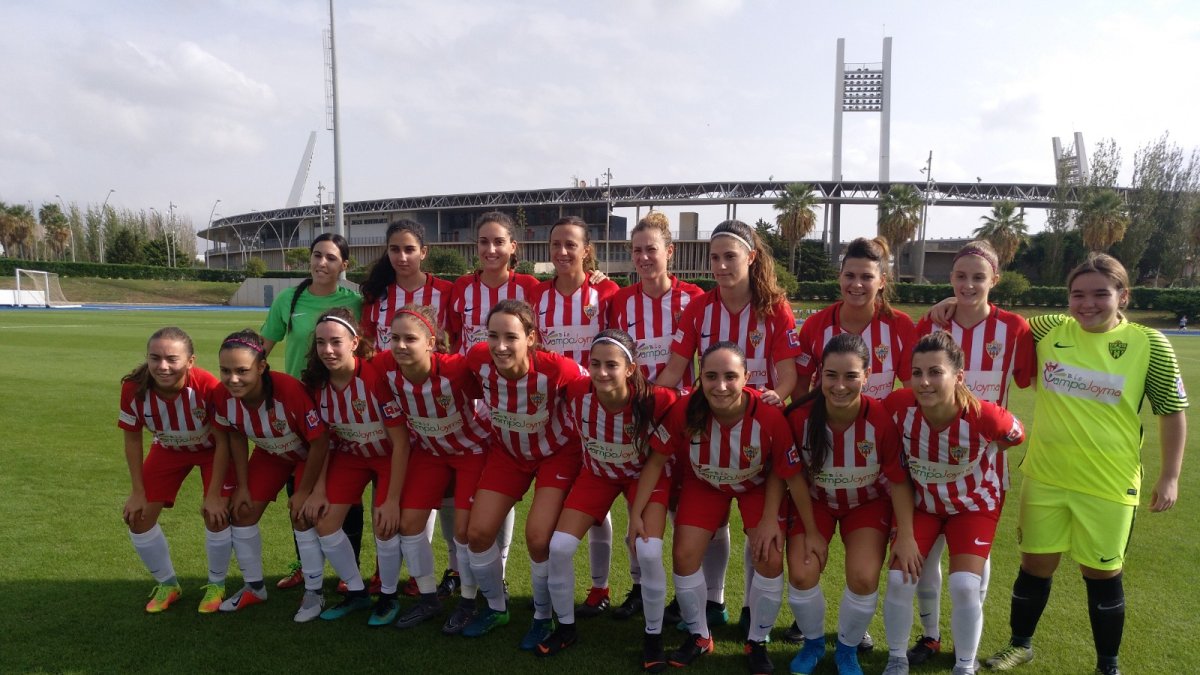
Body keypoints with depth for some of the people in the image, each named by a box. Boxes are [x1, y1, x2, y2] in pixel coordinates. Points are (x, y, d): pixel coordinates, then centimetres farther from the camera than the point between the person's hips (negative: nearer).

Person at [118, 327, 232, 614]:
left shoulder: (208, 386, -38)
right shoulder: (133, 388, -29)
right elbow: (132, 439, -12)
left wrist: (215, 495, -22)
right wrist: (137, 492, -8)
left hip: (212, 449, -3)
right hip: (168, 449, 4)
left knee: (216, 514, -15)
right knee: (137, 516, 0)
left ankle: (216, 584, 13)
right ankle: (167, 584, 24)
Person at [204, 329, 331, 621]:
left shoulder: (290, 390, -41)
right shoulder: (223, 396, -25)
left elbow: (320, 441, -28)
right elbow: (236, 437, -4)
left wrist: (304, 491, -20)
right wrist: (243, 486, -1)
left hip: (309, 454, -5)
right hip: (270, 454, 6)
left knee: (302, 516, -15)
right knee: (242, 513, 5)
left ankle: (313, 593, 7)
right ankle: (254, 588, 27)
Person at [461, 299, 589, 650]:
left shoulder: (556, 368, -36)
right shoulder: (478, 359, -26)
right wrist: (488, 417, 4)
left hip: (556, 453, -4)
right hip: (508, 451, 4)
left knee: (538, 537, -14)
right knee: (478, 532, 1)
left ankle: (544, 617, 15)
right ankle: (496, 607, 29)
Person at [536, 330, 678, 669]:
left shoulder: (655, 400, -36)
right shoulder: (576, 393, -29)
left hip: (645, 473, -2)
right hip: (597, 473, 3)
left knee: (649, 553, -19)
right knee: (559, 547, -5)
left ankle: (654, 636, 8)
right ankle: (565, 627, 21)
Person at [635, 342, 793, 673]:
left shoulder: (769, 414, -35)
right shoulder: (685, 410, -33)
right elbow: (657, 460, -18)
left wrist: (771, 517, -19)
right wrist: (637, 512, -17)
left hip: (757, 485, -1)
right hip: (705, 483, 1)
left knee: (771, 559, -11)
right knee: (684, 555, -7)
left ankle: (757, 642, 16)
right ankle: (699, 636, 20)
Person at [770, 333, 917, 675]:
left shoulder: (882, 419, -29)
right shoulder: (800, 416, -28)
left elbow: (898, 481, -16)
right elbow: (795, 477, -15)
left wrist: (905, 536, -13)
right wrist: (811, 532, -7)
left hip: (867, 502, 0)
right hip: (815, 500, 1)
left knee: (864, 578, -15)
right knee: (802, 574, -12)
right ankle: (813, 643, 21)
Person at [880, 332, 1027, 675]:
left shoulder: (985, 416, -33)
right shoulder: (899, 405, -29)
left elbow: (1017, 437, -8)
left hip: (973, 505, -1)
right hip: (921, 502, 2)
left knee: (965, 586, -11)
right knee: (899, 579, -6)